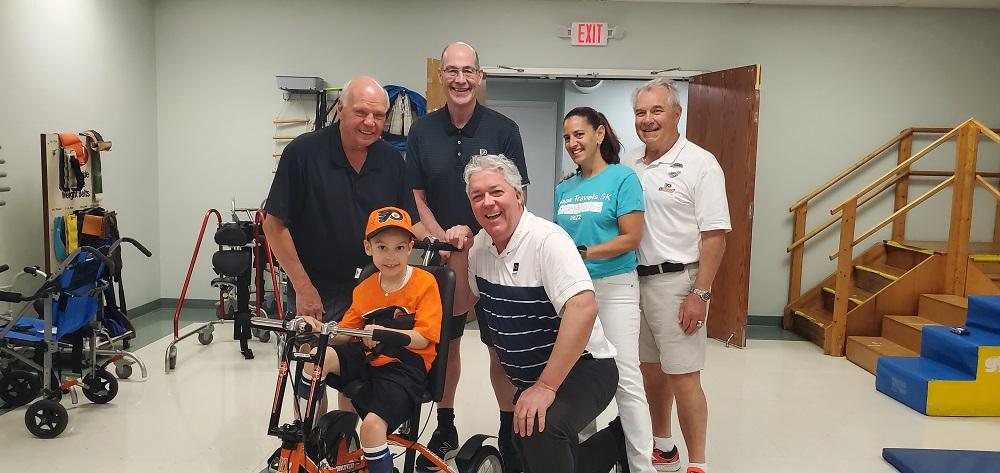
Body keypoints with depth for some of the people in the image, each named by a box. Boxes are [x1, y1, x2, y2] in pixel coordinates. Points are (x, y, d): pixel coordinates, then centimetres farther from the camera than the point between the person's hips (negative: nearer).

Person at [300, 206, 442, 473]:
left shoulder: (424, 283, -6)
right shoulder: (364, 289, 11)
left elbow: (422, 338, -14)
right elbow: (345, 333, 14)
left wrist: (385, 333, -30)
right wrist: (321, 330, -8)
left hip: (406, 364, -5)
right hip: (369, 359, 5)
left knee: (372, 425, -26)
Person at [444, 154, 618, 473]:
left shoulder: (547, 240, -21)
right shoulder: (481, 245, 3)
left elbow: (583, 308, -32)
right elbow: (461, 304, 16)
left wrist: (545, 386, -31)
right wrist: (458, 258, -3)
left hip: (581, 369, -8)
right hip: (531, 377, 8)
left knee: (540, 429, -33)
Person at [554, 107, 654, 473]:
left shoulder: (622, 178, -4)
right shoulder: (564, 189, 13)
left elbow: (631, 239, -11)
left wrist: (582, 253, -18)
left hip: (614, 286, -5)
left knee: (625, 377, -6)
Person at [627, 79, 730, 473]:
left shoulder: (699, 163, -8)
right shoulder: (630, 164, 9)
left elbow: (715, 235, -12)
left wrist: (700, 294, -17)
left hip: (676, 282, -6)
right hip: (633, 278, 6)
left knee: (682, 376, -3)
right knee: (649, 370, 16)